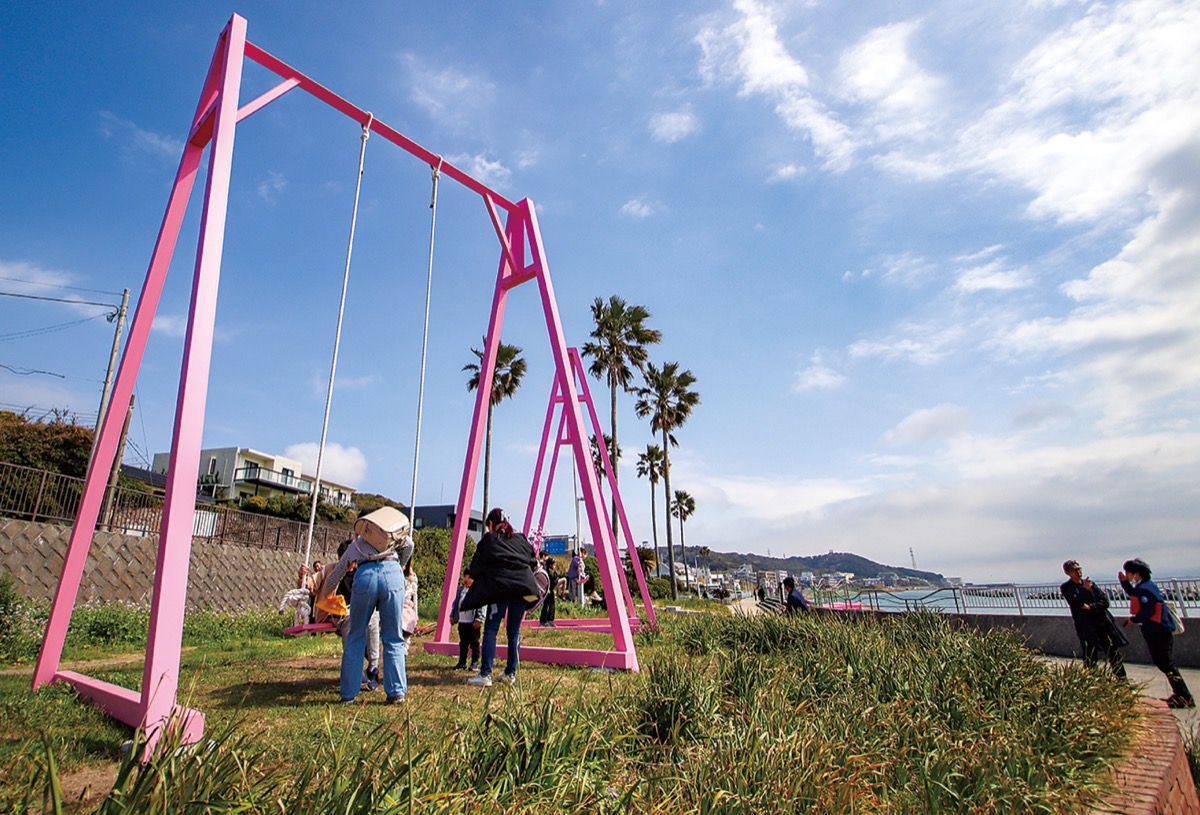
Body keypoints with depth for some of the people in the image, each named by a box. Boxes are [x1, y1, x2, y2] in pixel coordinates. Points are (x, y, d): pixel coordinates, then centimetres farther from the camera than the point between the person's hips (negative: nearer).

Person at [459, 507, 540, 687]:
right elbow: (533, 561, 18)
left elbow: (477, 564, 11)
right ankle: (511, 673, 13)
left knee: (490, 630, -1)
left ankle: (485, 674, -5)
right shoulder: (520, 538, 18)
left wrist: (470, 575, 31)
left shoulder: (489, 539, 6)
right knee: (514, 632, 11)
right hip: (522, 588, 5)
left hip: (499, 588, -4)